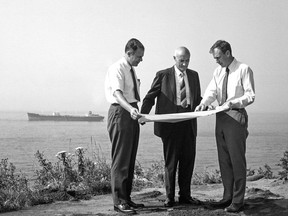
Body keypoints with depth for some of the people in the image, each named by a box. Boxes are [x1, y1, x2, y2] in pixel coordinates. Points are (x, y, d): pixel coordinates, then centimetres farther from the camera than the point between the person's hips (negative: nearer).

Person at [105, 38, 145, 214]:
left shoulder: (132, 70, 16)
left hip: (131, 113, 9)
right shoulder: (117, 68, -12)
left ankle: (127, 198, 19)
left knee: (130, 159, 12)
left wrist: (138, 111, 17)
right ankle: (119, 201, -4)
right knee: (121, 159, -8)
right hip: (120, 113, -9)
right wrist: (130, 109, -41)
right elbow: (117, 93, -27)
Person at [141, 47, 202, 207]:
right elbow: (150, 97, 1)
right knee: (171, 161, 2)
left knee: (188, 160, 8)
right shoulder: (163, 75, 0)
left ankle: (185, 195, 19)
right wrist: (143, 115, -11)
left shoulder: (194, 75, 14)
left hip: (189, 123, 4)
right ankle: (170, 197, 12)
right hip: (170, 124, -4)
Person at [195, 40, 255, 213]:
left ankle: (238, 200, 2)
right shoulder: (219, 71, 13)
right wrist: (204, 103, -14)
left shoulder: (244, 70, -7)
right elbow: (212, 91, 6)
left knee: (237, 159, -4)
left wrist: (233, 102, -23)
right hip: (221, 117, 7)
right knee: (224, 159, 11)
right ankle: (228, 196, 20)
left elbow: (251, 96, -9)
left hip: (236, 117, -7)